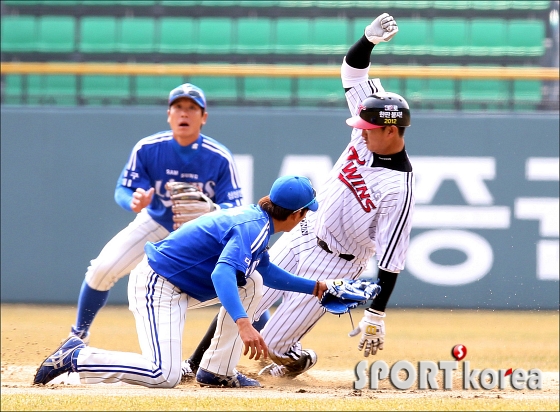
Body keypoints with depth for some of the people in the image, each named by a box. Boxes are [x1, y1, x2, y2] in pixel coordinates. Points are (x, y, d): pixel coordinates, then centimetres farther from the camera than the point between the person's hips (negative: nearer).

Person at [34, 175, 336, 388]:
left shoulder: (252, 218, 14)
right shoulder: (253, 229, -18)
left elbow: (266, 270, 32)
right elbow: (222, 273, -35)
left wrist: (313, 288, 30)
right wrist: (243, 323, -46)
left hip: (179, 283, 10)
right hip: (158, 285, -10)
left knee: (252, 283, 12)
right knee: (164, 376, -23)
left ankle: (217, 371, 12)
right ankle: (77, 357, -12)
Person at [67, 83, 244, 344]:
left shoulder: (220, 158, -24)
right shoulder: (147, 149, -21)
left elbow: (233, 208, -23)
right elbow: (122, 190, -17)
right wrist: (133, 201, -43)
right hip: (156, 222, 1)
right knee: (102, 269, -14)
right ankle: (78, 336, 8)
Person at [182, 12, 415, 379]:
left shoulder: (399, 189, -26)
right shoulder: (370, 133, -7)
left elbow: (391, 258, -25)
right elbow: (352, 70, -3)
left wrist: (376, 317, -25)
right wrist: (369, 39, -23)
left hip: (334, 265, -7)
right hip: (302, 235, 7)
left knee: (273, 344, -4)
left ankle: (298, 360, 29)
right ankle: (195, 366, 24)